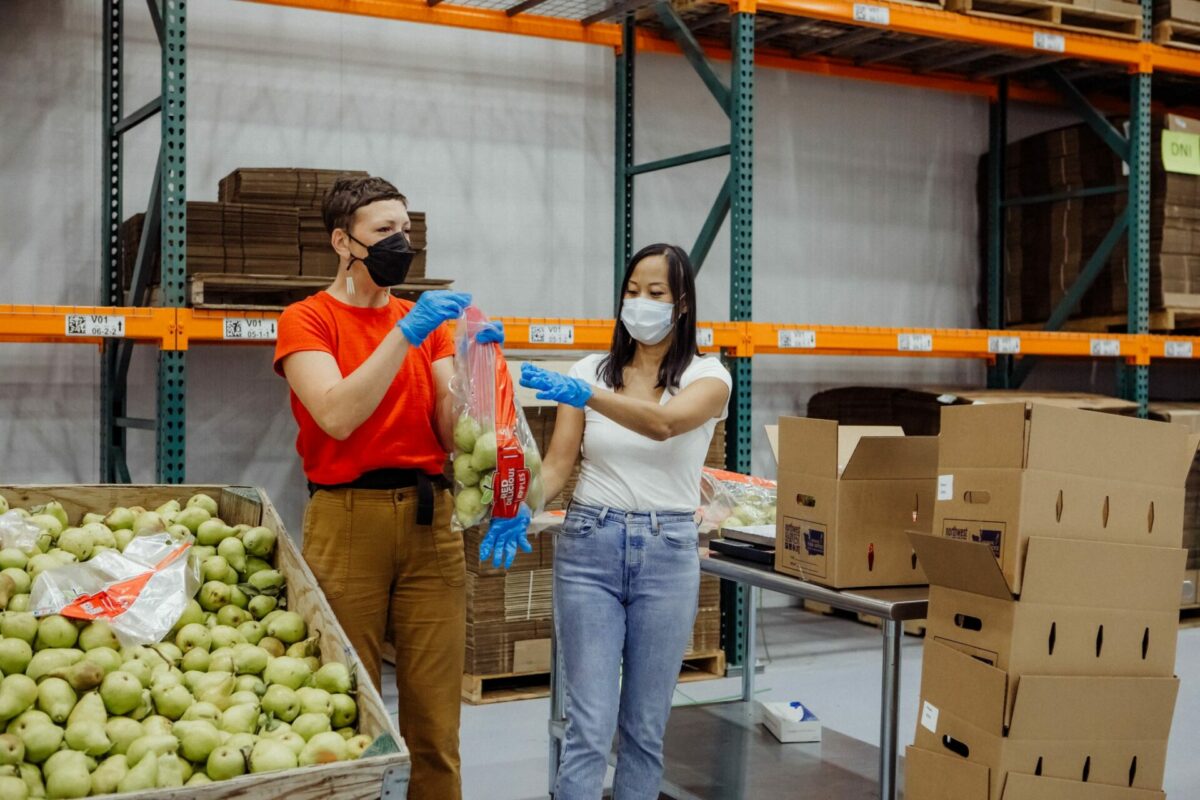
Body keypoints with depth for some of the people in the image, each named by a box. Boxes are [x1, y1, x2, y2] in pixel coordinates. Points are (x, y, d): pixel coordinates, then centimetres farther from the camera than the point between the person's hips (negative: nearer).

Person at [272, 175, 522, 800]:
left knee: (436, 715, 3)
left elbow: (449, 430, 7)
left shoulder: (426, 321, 15)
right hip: (347, 519, -3)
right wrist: (405, 335, -17)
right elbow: (337, 416, -14)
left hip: (430, 517, 4)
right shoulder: (307, 320, 3)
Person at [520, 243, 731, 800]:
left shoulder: (707, 377, 0)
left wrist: (584, 395, -37)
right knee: (589, 725, -3)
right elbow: (557, 463, 0)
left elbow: (664, 423, -23)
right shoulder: (590, 370, 6)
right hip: (589, 545, 0)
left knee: (645, 726, 8)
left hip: (667, 552, 0)